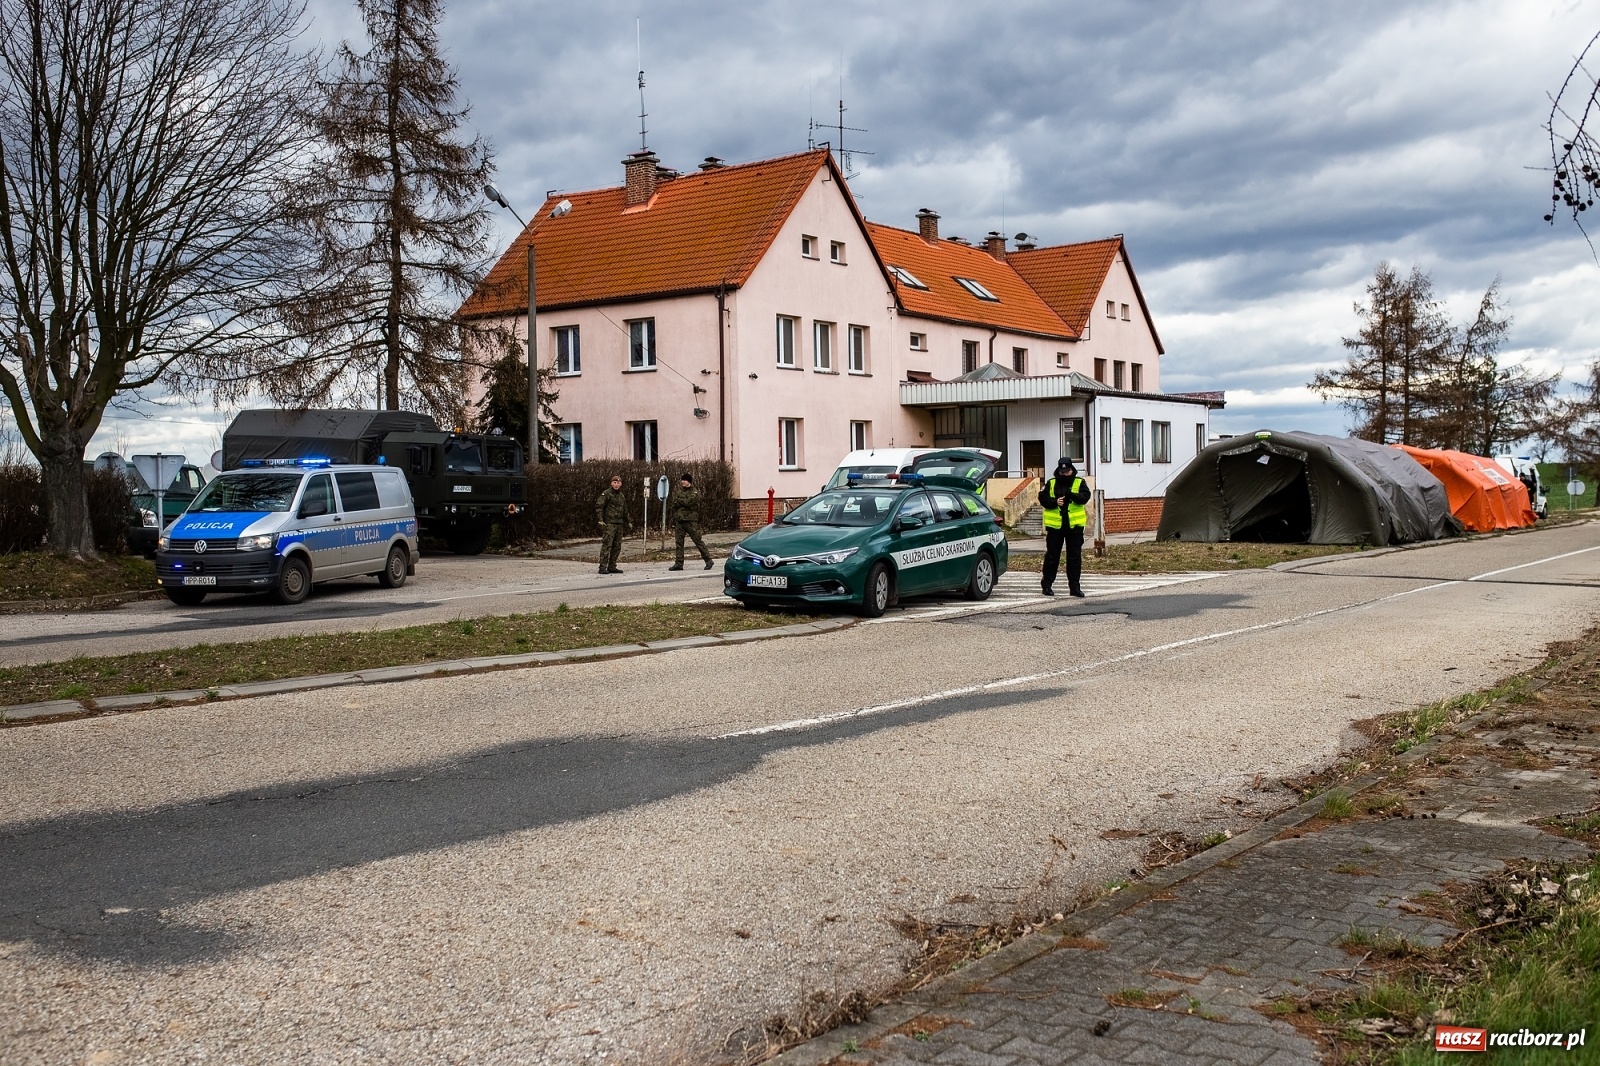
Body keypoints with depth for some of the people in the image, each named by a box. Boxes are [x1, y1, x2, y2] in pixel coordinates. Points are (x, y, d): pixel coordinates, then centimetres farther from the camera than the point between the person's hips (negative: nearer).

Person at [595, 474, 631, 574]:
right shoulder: (606, 494, -4)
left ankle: (612, 567, 15)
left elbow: (625, 510, 29)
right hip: (609, 524, -8)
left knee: (617, 547, 8)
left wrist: (628, 522, 27)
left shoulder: (621, 495, 19)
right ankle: (603, 567, -14)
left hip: (619, 524, 8)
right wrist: (600, 520, -20)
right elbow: (599, 506, -11)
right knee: (607, 545, -12)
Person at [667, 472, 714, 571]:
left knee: (698, 540, -4)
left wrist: (677, 500, -10)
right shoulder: (679, 491, 16)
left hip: (691, 521, -6)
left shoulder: (694, 493, -3)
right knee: (679, 542, 3)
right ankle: (679, 563, 5)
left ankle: (708, 560, 5)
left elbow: (688, 502, -19)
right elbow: (674, 504, 18)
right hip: (679, 520, 6)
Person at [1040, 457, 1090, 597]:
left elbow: (1085, 497, -11)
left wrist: (1070, 495, -28)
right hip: (1055, 525, 0)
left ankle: (1075, 586, 9)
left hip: (1074, 525, 0)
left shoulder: (1080, 483, 4)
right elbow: (1042, 498, 2)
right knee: (1052, 555, 5)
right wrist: (1054, 502, -16)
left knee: (1075, 557, 4)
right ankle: (1046, 584, 13)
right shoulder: (1051, 483, 7)